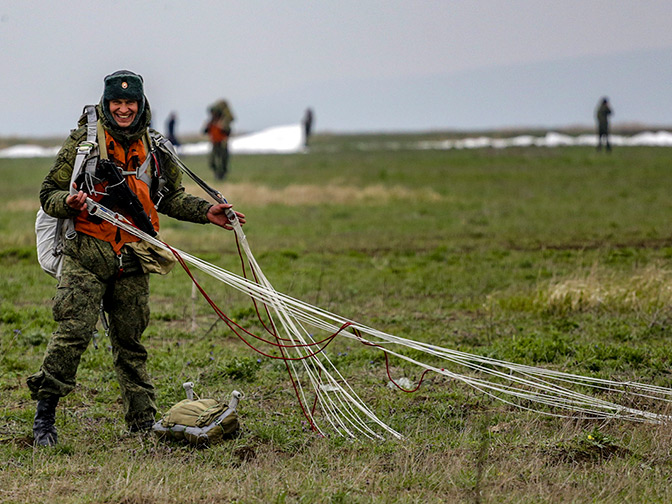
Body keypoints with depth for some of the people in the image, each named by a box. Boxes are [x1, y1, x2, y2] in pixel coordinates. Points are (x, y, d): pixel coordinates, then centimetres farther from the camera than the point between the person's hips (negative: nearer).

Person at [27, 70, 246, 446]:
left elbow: (170, 198, 24)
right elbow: (49, 194, 0)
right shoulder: (85, 142, -1)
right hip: (86, 253, -4)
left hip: (132, 259, 4)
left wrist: (205, 212, 10)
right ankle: (45, 412, -5)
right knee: (74, 331, -15)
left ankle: (144, 421, 15)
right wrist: (69, 202, -22)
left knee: (131, 341, 8)